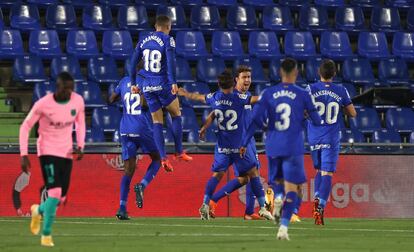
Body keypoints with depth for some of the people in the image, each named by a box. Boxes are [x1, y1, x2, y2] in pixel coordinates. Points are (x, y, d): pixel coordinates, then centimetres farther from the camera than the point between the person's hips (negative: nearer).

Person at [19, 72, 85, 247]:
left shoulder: (78, 101, -6)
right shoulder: (43, 104, -18)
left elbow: (80, 123, 13)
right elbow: (25, 127, -8)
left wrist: (80, 146, -2)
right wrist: (24, 155, -13)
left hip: (66, 153, 5)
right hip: (48, 152, -5)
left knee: (61, 197, 6)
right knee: (55, 192, -20)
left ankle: (39, 210, 40)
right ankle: (46, 235, -8)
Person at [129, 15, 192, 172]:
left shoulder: (144, 41, 11)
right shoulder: (168, 40, -5)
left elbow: (133, 62, 11)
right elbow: (170, 61, -18)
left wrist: (133, 83, 16)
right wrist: (173, 82, -22)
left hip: (148, 87, 4)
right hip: (163, 84, -4)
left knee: (157, 122, 8)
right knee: (176, 115, 15)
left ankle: (163, 158, -3)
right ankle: (179, 152, 16)